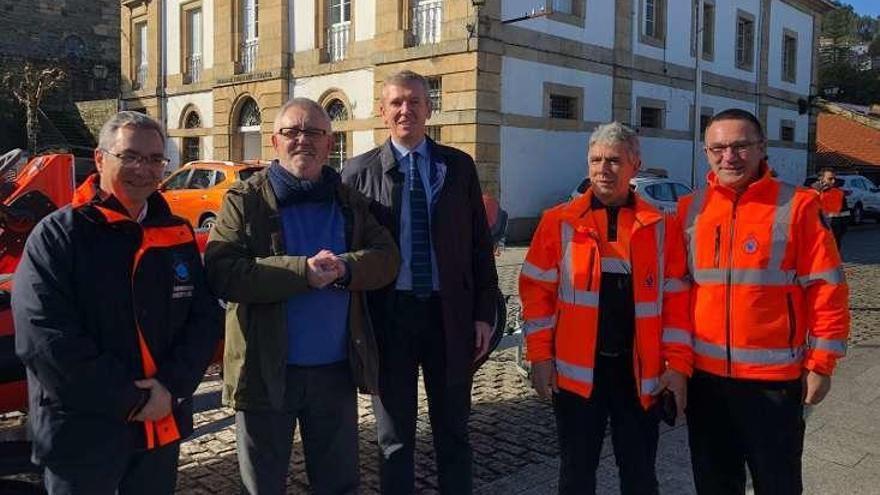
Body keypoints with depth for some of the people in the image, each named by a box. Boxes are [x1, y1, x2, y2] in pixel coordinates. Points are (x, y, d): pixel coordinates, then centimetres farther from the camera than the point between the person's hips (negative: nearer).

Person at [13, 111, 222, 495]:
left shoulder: (177, 234, 6)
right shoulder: (57, 235, -9)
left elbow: (205, 317, 4)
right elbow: (44, 340, -18)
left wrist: (171, 387, -12)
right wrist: (130, 400, -18)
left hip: (163, 426, 5)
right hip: (81, 432, -4)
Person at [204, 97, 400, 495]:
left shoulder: (348, 201, 7)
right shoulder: (245, 200, -5)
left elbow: (387, 258, 1)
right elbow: (220, 271, -17)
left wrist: (344, 268, -20)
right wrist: (302, 271, -26)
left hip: (336, 369, 3)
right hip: (267, 370, -3)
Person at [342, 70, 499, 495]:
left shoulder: (459, 166, 4)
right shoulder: (359, 172, -1)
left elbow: (480, 244, 4)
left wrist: (484, 313, -1)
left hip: (450, 314, 1)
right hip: (389, 314, -1)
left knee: (453, 430, 15)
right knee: (394, 436, 13)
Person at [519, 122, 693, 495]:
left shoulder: (661, 226, 2)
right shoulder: (559, 221, 0)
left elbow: (676, 300, 1)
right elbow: (537, 291, 0)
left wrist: (678, 365, -4)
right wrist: (540, 356, -6)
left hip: (641, 371, 1)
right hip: (576, 369, 0)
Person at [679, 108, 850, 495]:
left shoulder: (797, 206, -7)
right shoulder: (689, 210, 3)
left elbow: (826, 289, -6)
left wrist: (820, 363, -7)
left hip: (775, 377, -3)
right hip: (704, 375, 3)